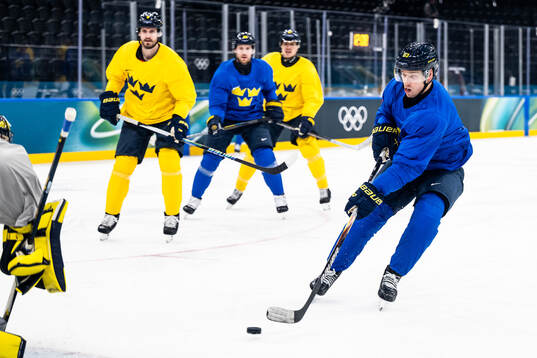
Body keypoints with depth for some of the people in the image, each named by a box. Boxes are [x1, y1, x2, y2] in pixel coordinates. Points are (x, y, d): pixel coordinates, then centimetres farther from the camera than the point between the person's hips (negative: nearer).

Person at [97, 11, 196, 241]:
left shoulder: (172, 63, -24)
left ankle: (172, 215, -3)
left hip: (166, 117, -3)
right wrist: (110, 98, -1)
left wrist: (179, 119, -29)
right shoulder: (126, 52, -12)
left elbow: (187, 96, -16)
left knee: (169, 161, -19)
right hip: (135, 117, 3)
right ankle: (111, 214, 11)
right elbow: (115, 75, 10)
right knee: (123, 164, -5)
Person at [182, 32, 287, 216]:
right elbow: (217, 102, -15)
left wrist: (273, 104, 2)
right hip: (227, 119, -1)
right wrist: (214, 119, -32)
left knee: (265, 155, -17)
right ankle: (195, 199, 11)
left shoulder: (263, 69, -9)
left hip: (254, 119, 1)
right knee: (211, 158, -7)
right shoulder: (224, 72, -18)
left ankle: (280, 198, -1)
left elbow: (269, 89, 14)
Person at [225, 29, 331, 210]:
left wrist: (307, 118, -31)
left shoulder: (306, 67, -15)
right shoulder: (270, 60, -8)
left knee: (307, 144, -21)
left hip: (297, 112, -2)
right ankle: (239, 188, 15)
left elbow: (315, 97, -18)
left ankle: (324, 188, -7)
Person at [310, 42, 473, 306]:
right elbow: (386, 109, 12)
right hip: (406, 158, 6)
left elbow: (408, 164, -42)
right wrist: (382, 130, -10)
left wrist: (373, 191, -48)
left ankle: (393, 274, -13)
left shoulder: (435, 113, -38)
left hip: (443, 169, -6)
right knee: (373, 212, -8)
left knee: (427, 214, -31)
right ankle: (335, 268, 5)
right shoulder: (397, 88, -15)